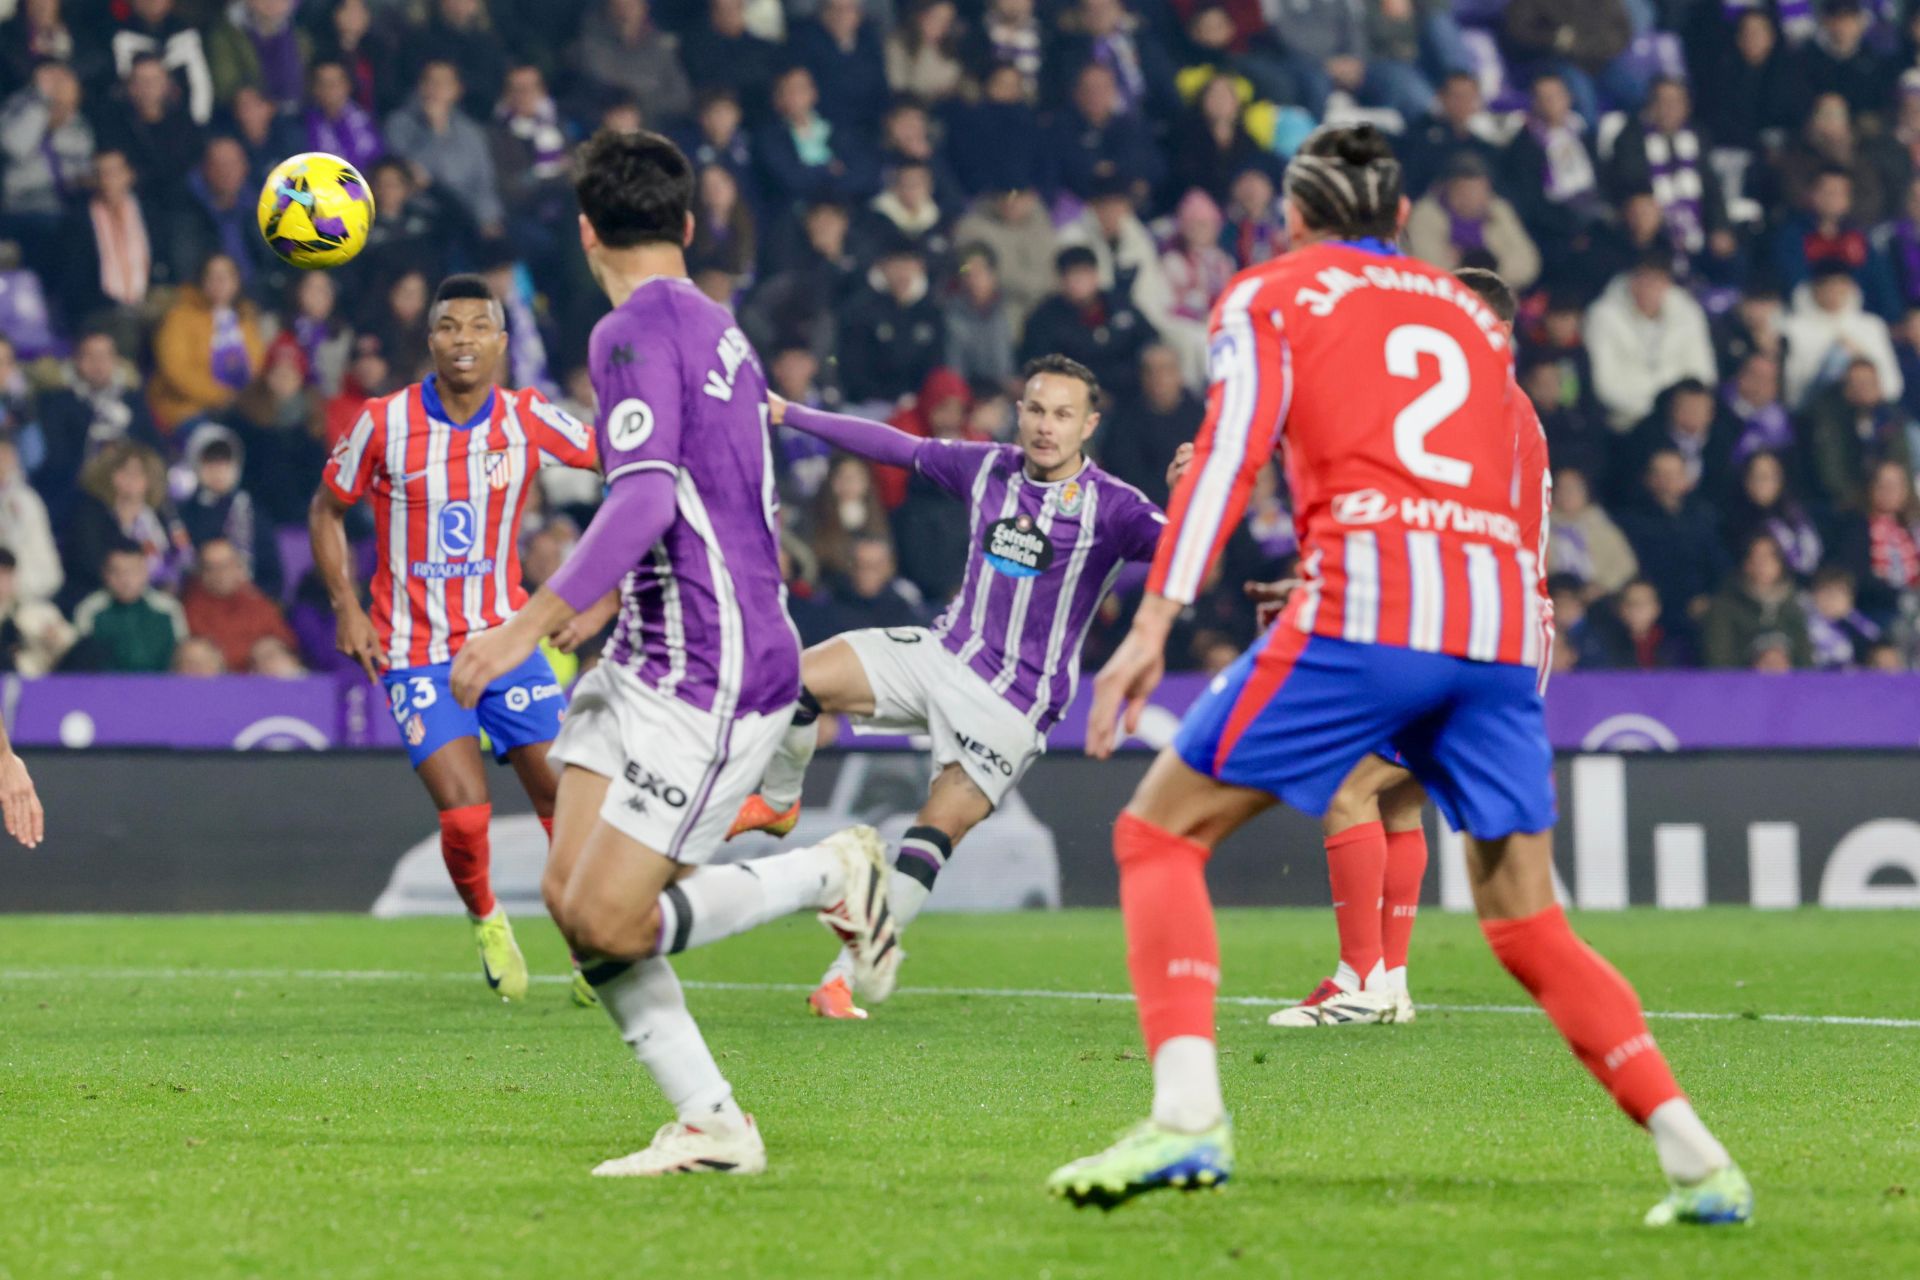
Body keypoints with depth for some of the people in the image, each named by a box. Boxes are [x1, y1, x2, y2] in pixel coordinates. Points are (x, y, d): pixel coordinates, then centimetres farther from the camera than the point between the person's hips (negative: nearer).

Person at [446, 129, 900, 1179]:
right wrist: (612, 598, 41)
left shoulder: (636, 331, -11)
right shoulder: (716, 329, 18)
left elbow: (646, 496, -25)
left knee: (605, 921, -12)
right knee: (569, 892, 2)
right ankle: (709, 1123, 1)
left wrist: (529, 623, -27)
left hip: (713, 674, -10)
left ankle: (834, 872, 3)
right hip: (649, 659, 10)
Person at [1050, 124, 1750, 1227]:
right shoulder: (1474, 316, 28)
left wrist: (1155, 622, -7)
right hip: (1501, 625, 5)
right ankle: (1697, 1159, 0)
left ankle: (1188, 1117, -17)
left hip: (1366, 605, -5)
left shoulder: (1270, 298, 15)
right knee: (1529, 926, 13)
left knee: (1161, 834, 4)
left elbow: (1230, 450, -1)